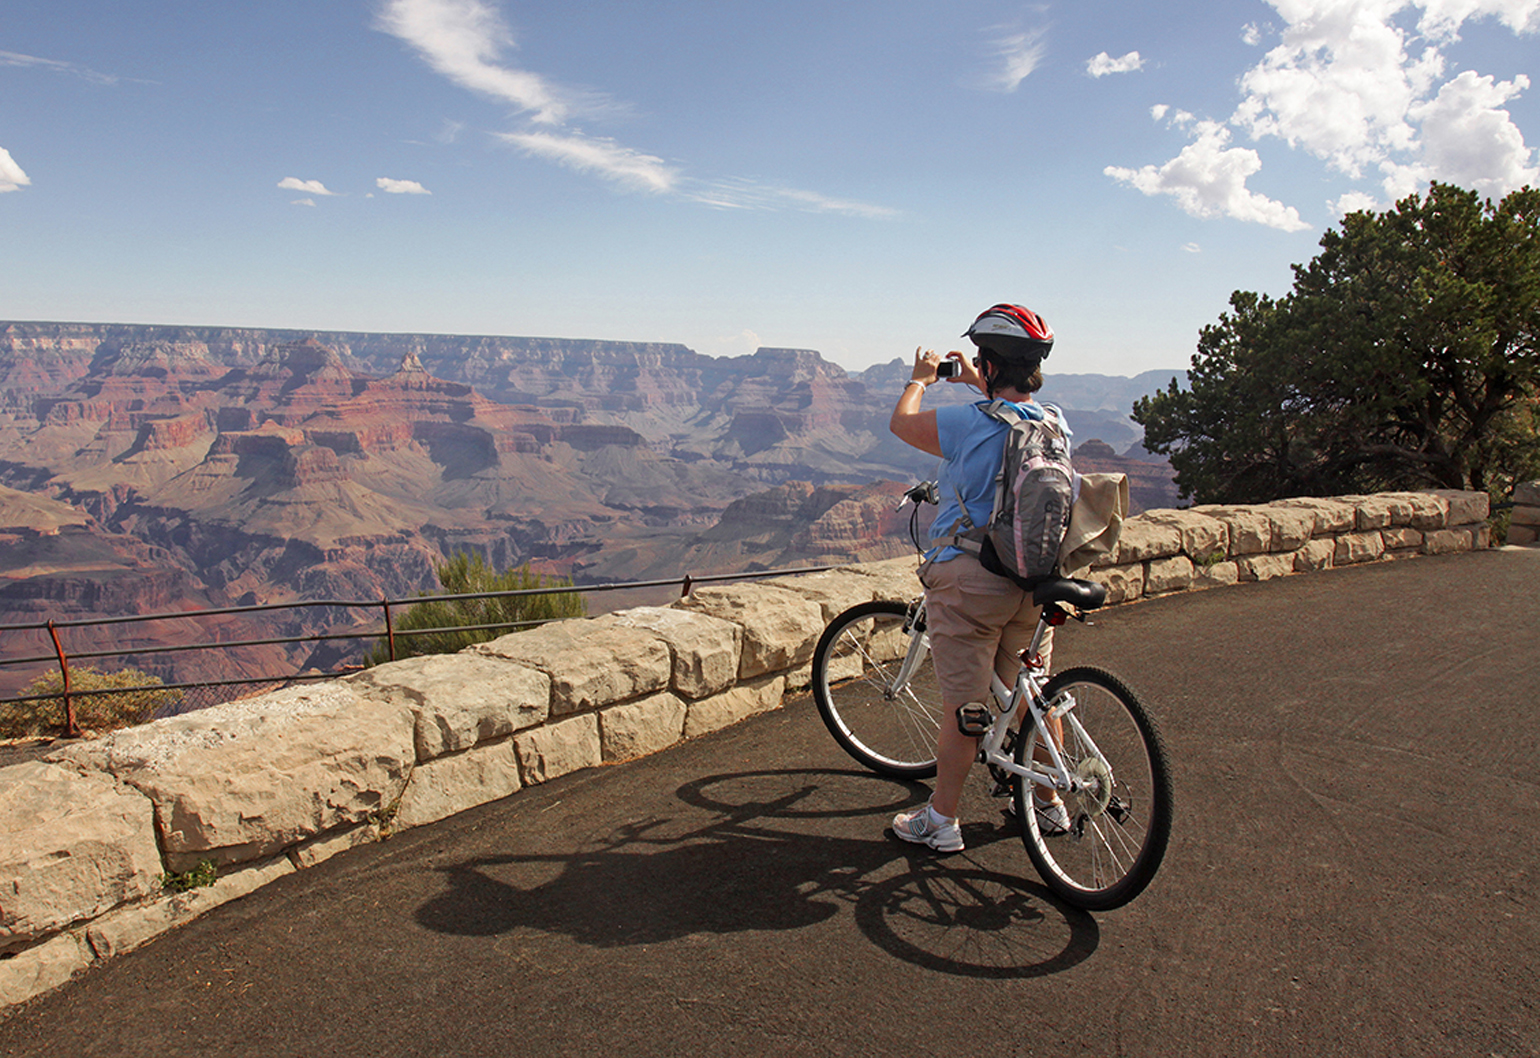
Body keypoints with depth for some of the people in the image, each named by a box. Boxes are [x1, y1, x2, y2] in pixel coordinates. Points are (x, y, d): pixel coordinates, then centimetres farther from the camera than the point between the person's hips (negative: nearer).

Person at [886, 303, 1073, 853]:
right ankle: (1050, 803, 32)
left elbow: (901, 423, 1)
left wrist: (920, 378, 19)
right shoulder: (1057, 424, 2)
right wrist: (975, 382, 37)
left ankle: (940, 820, 14)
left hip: (970, 582, -6)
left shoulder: (971, 423, -17)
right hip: (1035, 581, 6)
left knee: (962, 708, 2)